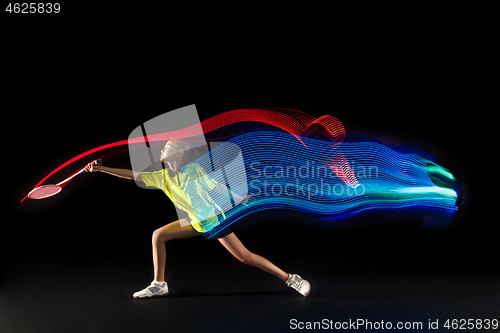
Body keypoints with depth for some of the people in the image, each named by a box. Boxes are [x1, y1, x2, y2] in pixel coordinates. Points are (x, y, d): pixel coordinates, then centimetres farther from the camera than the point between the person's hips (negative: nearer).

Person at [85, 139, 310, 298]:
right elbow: (133, 175, 1)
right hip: (196, 222, 7)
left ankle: (290, 279, 0)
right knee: (158, 235, 0)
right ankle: (159, 285, 11)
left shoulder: (193, 170, -19)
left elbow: (216, 187, -16)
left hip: (215, 219, -7)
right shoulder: (162, 177, 0)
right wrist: (101, 169, -2)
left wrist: (240, 201, -19)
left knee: (245, 257, -11)